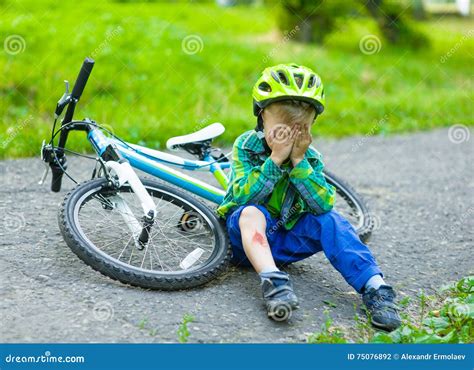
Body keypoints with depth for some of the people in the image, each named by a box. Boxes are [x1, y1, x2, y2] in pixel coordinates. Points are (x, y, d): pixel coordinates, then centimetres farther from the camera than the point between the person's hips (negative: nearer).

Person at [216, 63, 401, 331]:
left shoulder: (310, 158, -3)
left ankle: (373, 286, -31)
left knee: (328, 219, -22)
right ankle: (273, 280, -52)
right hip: (248, 237, -2)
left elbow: (323, 203, -20)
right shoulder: (246, 146, -10)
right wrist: (275, 159, -28)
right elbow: (243, 196, -24)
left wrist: (298, 161, -24)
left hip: (285, 242, 3)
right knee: (251, 212, -34)